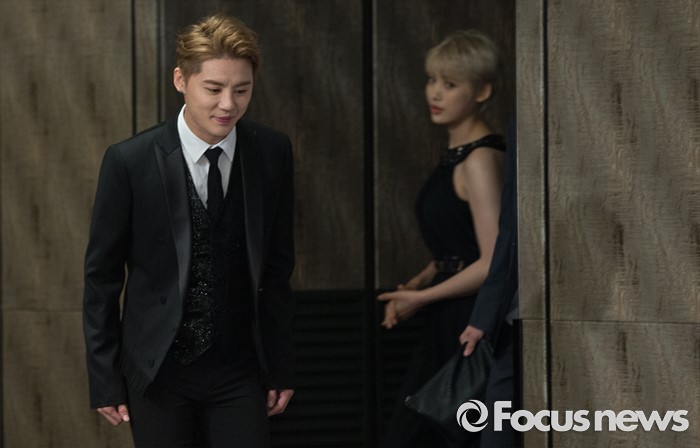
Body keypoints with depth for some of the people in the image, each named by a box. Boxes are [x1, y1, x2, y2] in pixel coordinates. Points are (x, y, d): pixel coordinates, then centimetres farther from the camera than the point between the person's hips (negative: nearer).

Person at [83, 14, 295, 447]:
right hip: (159, 371, -2)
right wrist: (105, 379, -2)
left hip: (240, 371, 2)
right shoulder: (129, 162, -11)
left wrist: (282, 364, 8)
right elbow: (101, 277, -3)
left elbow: (278, 265, 6)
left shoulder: (272, 152, -3)